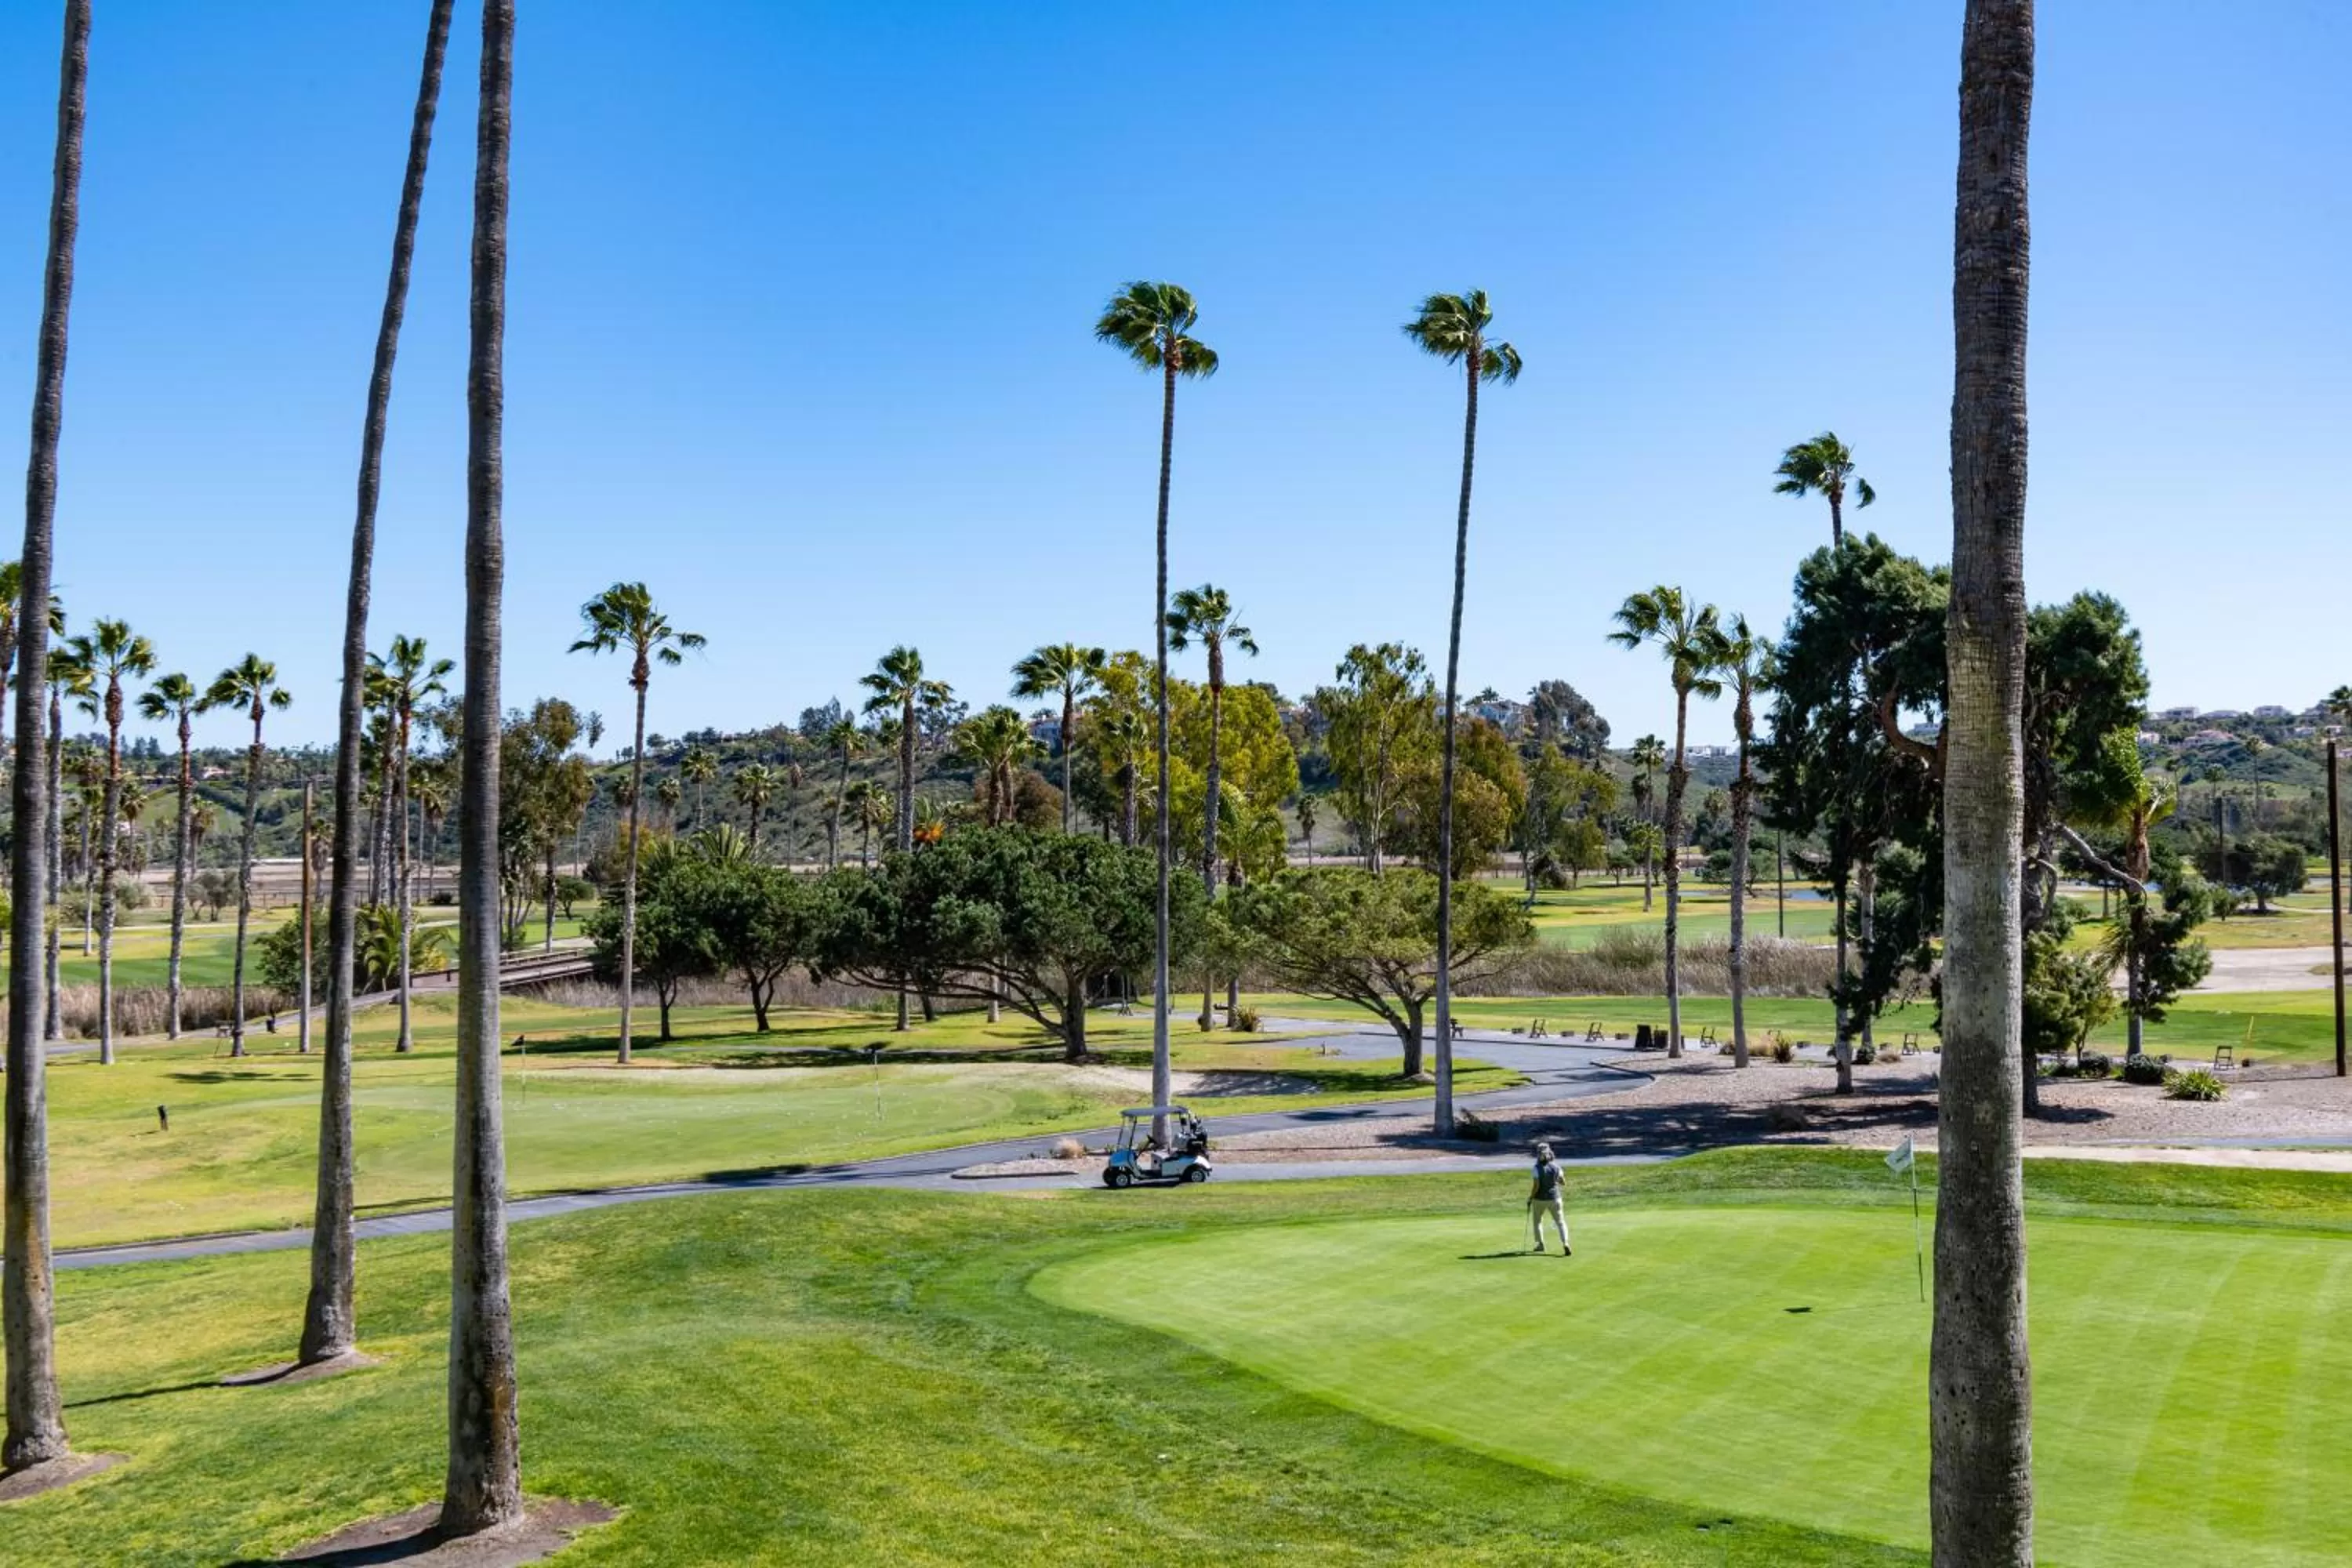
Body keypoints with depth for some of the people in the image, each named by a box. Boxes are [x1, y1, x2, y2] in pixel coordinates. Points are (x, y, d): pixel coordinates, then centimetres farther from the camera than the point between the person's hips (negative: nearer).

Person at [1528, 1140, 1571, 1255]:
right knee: (1560, 1222, 5)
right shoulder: (1556, 1166, -5)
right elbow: (1564, 1183, 1)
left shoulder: (1537, 1168, -16)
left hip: (1540, 1199, -2)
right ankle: (1565, 1244, -16)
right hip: (1554, 1198, 2)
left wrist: (1530, 1198, -7)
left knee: (1537, 1221, 21)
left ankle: (1540, 1244, 25)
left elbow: (1536, 1186, -19)